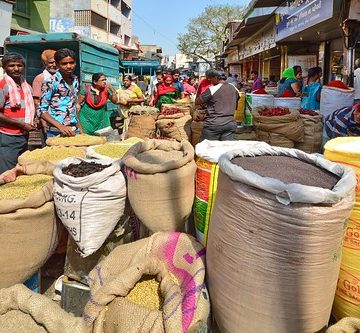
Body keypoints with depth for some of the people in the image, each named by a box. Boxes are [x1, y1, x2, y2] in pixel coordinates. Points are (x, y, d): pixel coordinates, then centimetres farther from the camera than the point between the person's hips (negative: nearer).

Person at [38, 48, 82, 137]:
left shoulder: (75, 80, 8)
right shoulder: (51, 82, -9)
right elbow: (42, 111, -11)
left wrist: (79, 128, 10)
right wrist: (61, 126, -22)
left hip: (75, 131, 5)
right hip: (57, 133, -5)